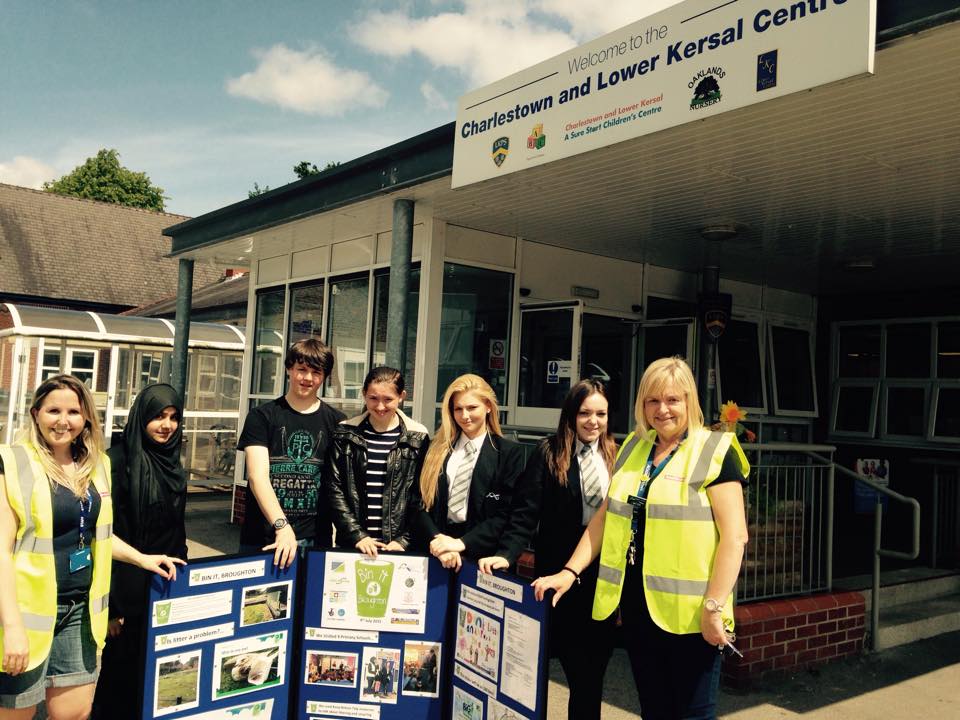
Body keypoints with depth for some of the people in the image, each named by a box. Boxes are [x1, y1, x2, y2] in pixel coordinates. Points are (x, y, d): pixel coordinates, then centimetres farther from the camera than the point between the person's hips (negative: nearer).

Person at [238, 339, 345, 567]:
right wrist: (282, 526, -23)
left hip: (316, 540, 1)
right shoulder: (262, 416, 1)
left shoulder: (337, 422, 6)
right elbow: (257, 476, -10)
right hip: (262, 538, -1)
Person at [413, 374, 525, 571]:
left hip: (481, 557, -2)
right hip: (435, 552, 2)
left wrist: (462, 543, -14)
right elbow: (421, 502, 2)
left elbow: (504, 514, -6)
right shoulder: (438, 448, 6)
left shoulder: (509, 453, -2)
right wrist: (437, 540, -14)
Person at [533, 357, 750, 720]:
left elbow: (734, 535, -12)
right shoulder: (633, 449, 10)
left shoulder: (714, 452, -7)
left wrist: (714, 607, -18)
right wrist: (570, 571, 4)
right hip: (636, 608, 5)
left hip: (688, 613, -5)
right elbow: (605, 517, 12)